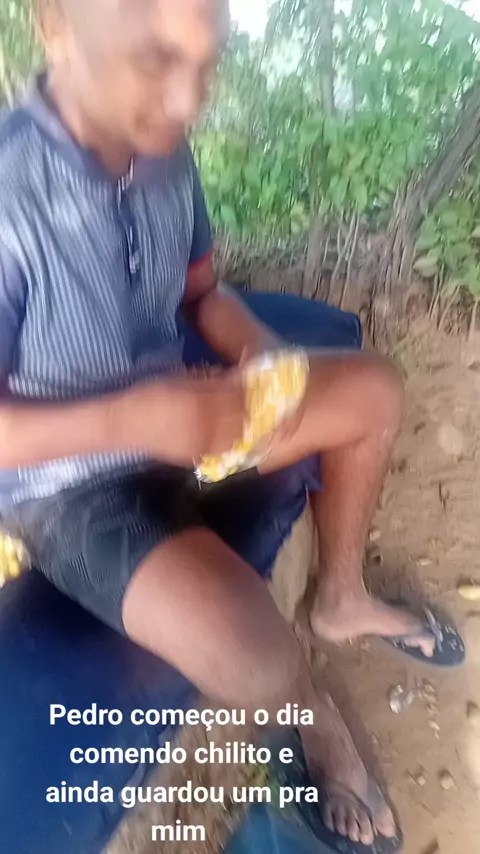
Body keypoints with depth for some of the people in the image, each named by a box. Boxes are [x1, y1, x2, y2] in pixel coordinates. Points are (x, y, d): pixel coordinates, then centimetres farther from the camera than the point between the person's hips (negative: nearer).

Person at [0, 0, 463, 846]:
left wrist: (268, 357, -12)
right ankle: (308, 708, 14)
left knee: (375, 393, 6)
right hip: (71, 486, -6)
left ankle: (339, 598, 24)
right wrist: (133, 418, -33)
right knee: (254, 657, -28)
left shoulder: (166, 156, -8)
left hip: (173, 417, 7)